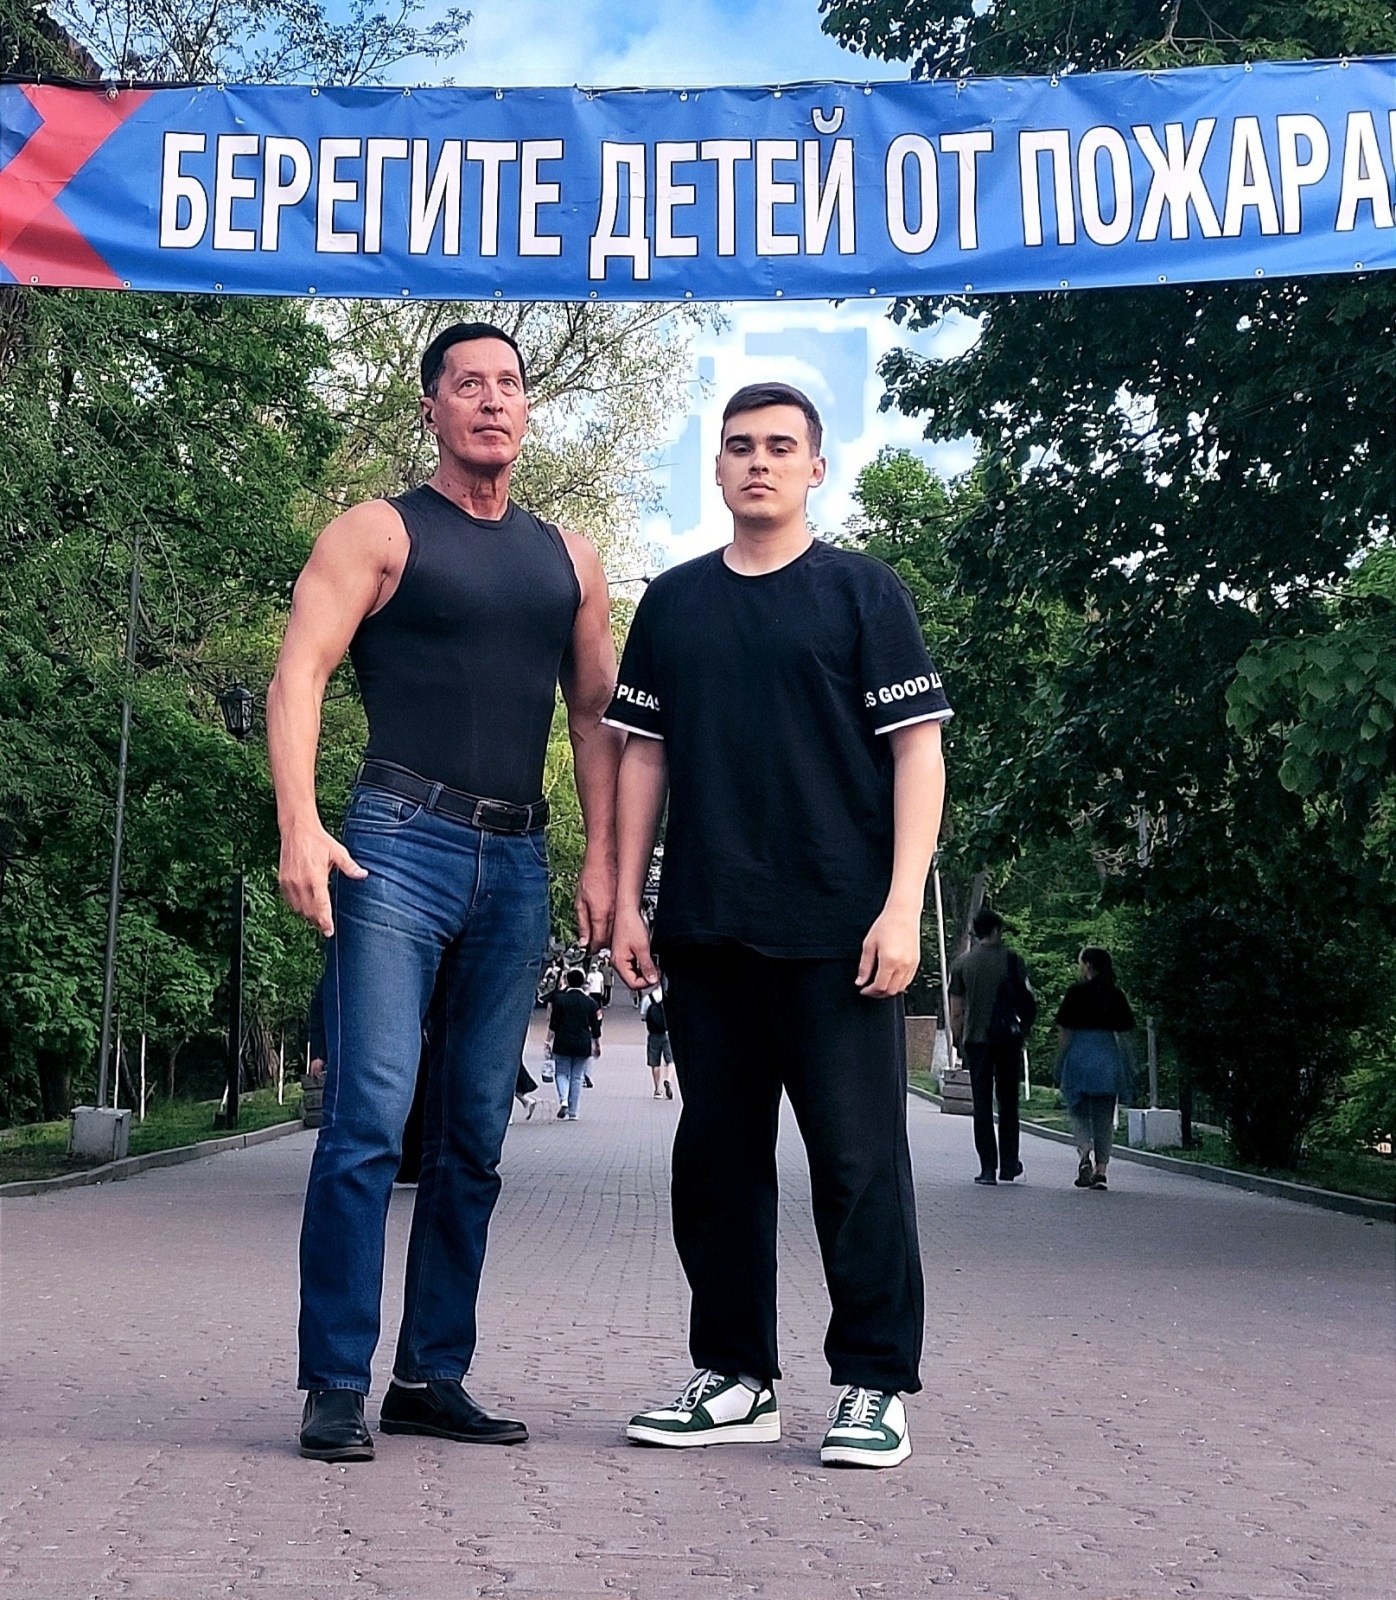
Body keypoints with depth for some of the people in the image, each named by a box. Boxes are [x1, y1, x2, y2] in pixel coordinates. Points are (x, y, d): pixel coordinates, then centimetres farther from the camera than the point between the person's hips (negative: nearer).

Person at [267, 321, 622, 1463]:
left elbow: (597, 717, 18)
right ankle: (339, 1385, -2)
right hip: (402, 845, -5)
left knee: (475, 1136, 8)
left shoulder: (568, 558, 18)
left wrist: (602, 859, 8)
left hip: (519, 865, 5)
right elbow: (300, 675, -5)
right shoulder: (381, 533, 5)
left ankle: (435, 1375, 17)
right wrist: (300, 826, -19)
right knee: (371, 1118, -11)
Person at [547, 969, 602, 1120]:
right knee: (577, 1077, 7)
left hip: (562, 1044, -1)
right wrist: (597, 1045, 14)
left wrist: (549, 1040, 8)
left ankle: (563, 1100, -14)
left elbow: (553, 1024, -3)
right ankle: (573, 1112, 7)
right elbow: (595, 1027, 4)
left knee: (561, 1073, 12)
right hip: (583, 1045, 1)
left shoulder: (559, 999, -4)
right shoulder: (590, 1002, 1)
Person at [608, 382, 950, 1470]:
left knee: (858, 1157, 0)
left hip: (835, 928, -4)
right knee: (717, 1155, 9)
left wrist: (902, 905, -12)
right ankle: (736, 1378, 22)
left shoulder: (863, 592, 4)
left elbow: (918, 749, -2)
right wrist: (627, 902, 7)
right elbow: (643, 754, 14)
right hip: (704, 928, 4)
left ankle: (875, 1386, 12)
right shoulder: (673, 602, 14)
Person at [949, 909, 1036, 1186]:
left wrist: (958, 1042, 11)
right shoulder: (1012, 959, 0)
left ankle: (988, 1168, -1)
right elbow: (1027, 998, 0)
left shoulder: (962, 964, 3)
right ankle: (1009, 1165, 14)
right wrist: (1024, 1025, 16)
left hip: (976, 1039, 0)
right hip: (1008, 1039, 0)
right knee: (1008, 1102, 11)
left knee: (982, 1104, 3)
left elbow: (956, 1012, 3)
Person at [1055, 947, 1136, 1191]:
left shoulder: (1076, 992, -3)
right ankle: (1100, 1170, 3)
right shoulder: (1116, 994, 7)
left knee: (1079, 1111, 5)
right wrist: (1128, 1069, 13)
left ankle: (1085, 1155, -19)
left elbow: (1064, 1031, -4)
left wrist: (1060, 1065, 3)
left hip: (1080, 1055, -3)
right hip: (1109, 1056, 3)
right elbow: (1125, 1033, 7)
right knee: (1105, 1116, 8)